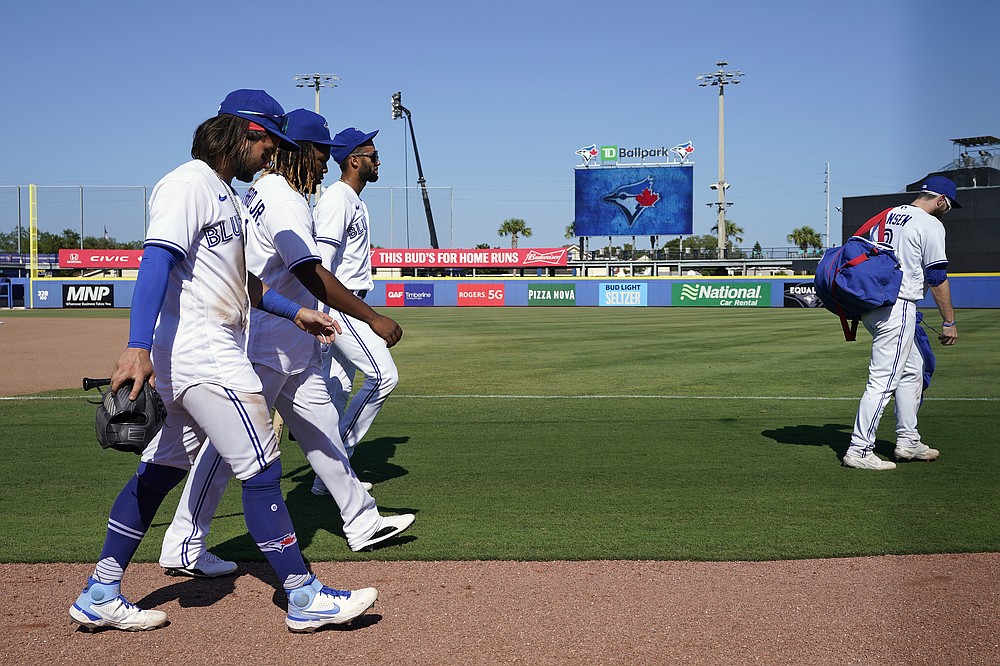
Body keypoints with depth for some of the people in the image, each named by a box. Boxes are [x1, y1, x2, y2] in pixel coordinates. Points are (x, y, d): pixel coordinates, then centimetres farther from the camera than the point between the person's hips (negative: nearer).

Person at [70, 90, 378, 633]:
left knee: (161, 469, 12)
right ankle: (304, 598, 1)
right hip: (203, 354, -11)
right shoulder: (189, 184, -11)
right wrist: (137, 347, -32)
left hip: (202, 355, 11)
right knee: (261, 469, -6)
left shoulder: (225, 195, 21)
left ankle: (100, 596, 18)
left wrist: (294, 312, 22)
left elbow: (241, 281, 28)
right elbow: (156, 261, -22)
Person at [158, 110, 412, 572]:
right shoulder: (284, 201, -17)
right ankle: (182, 548, 0)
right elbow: (313, 277, -27)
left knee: (321, 430, 14)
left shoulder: (260, 192, 14)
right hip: (266, 346, -11)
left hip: (292, 348, 11)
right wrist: (373, 318, -26)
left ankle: (362, 522, 23)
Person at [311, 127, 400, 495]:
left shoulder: (353, 200, 20)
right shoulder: (337, 198, -12)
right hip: (336, 305, -10)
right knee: (383, 375, -11)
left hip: (348, 303, 10)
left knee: (339, 388, 9)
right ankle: (337, 455, -3)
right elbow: (321, 262, -21)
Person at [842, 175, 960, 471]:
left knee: (911, 370, 20)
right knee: (883, 380, -8)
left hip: (871, 305, 9)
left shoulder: (887, 217, 17)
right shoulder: (930, 225, -7)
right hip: (898, 308, -9)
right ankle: (859, 451, -9)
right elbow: (937, 277, -10)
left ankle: (907, 442, 26)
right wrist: (949, 322, -5)